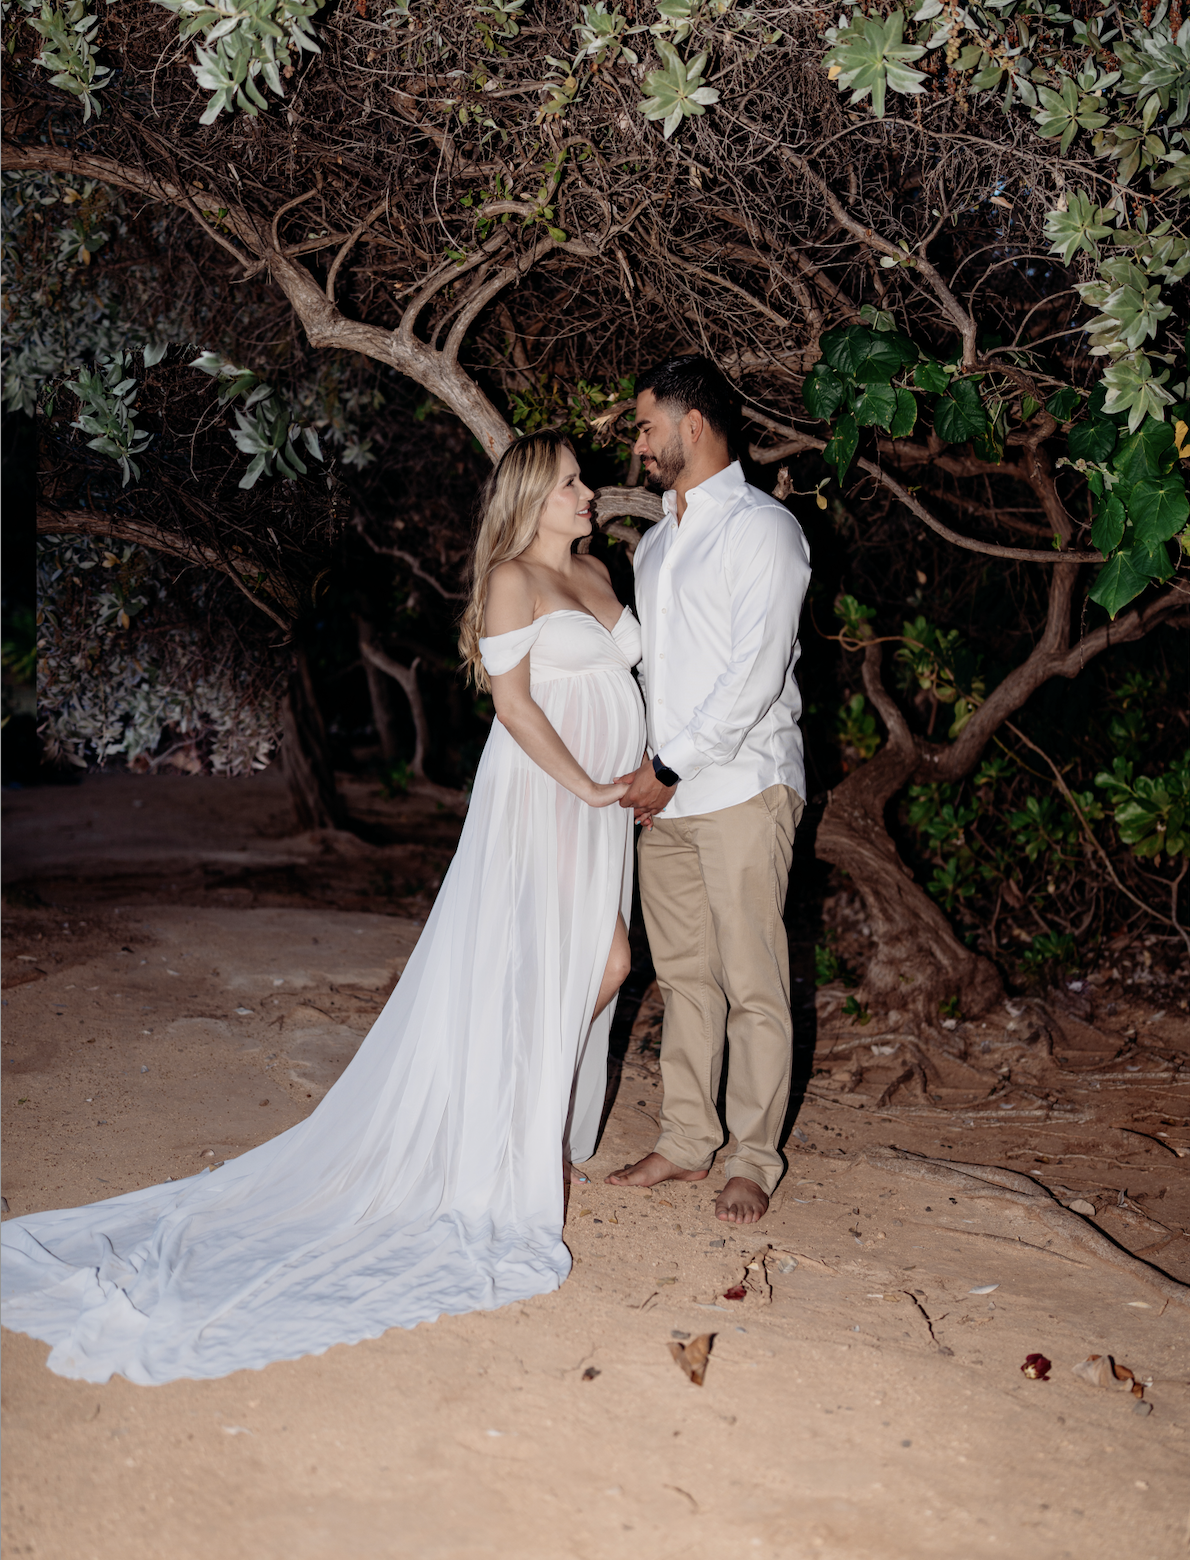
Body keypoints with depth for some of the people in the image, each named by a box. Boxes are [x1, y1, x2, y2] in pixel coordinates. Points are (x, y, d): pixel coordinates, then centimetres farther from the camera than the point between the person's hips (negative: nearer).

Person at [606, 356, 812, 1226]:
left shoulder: (762, 527, -7)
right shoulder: (657, 542, 18)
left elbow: (754, 675, -15)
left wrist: (670, 769, -13)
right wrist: (642, 770, 9)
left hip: (740, 788, -7)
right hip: (664, 794, 7)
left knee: (753, 984, -2)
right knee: (685, 976, 11)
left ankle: (755, 1160, 8)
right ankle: (687, 1144, 20)